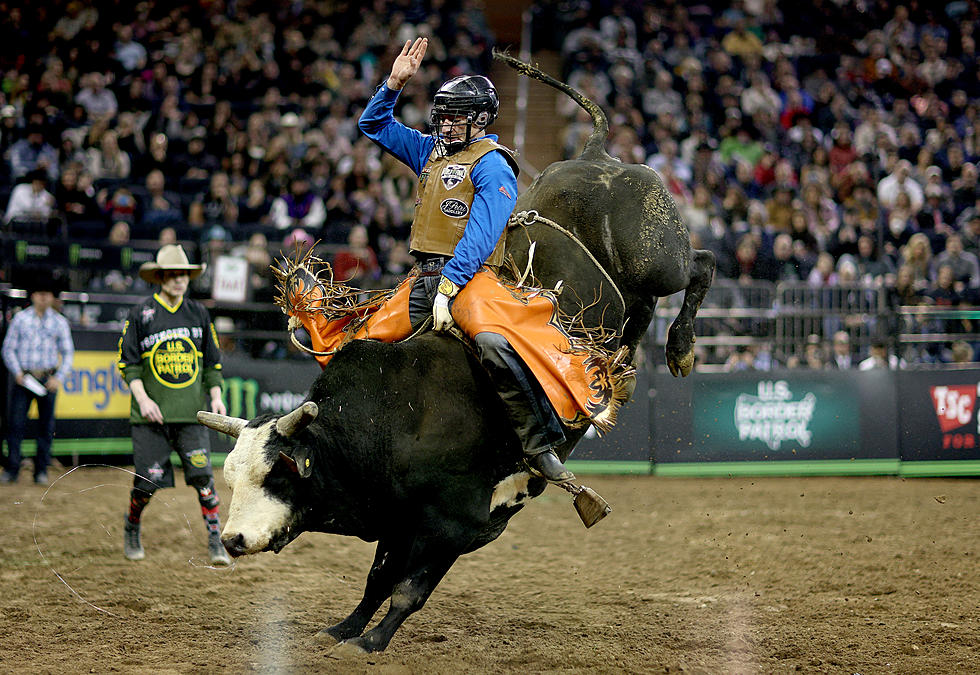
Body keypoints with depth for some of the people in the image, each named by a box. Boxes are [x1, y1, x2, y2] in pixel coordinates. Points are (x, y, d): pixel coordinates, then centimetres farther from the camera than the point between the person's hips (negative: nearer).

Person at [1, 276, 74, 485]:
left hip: (48, 379, 1)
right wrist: (17, 373, -8)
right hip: (23, 378, -1)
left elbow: (68, 352, 9)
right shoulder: (20, 319, 5)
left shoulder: (60, 322, 7)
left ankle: (41, 470, 10)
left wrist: (60, 378, -4)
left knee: (46, 426, 2)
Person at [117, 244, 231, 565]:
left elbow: (212, 361, 17)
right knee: (147, 481, -1)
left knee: (203, 476, -9)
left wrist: (216, 397, 6)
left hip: (192, 413, 2)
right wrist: (142, 398, -11)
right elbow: (128, 362, 1)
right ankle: (131, 532, 26)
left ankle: (216, 542, -5)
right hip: (152, 416, -2)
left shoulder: (198, 313, 10)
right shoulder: (141, 314, 0)